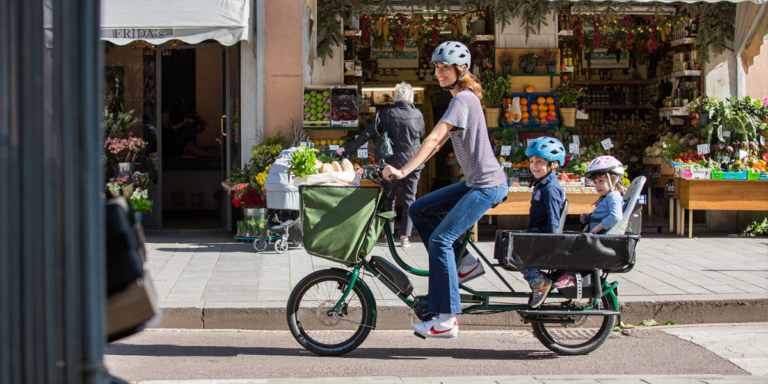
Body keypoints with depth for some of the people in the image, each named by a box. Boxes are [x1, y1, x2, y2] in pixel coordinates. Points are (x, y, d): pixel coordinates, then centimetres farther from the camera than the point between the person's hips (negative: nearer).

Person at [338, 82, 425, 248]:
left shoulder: (387, 114, -8)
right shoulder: (417, 114, -7)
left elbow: (367, 134, -10)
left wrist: (347, 149, -7)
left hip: (393, 162, 0)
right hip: (413, 162, 0)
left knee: (389, 198, 15)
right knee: (409, 198, 7)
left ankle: (389, 233, 18)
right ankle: (405, 236, 2)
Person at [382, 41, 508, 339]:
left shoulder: (462, 99, -14)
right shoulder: (464, 98, 17)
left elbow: (433, 138, -26)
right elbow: (439, 142, 18)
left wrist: (403, 171, -31)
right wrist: (407, 168, 12)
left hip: (487, 185, -10)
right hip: (477, 182, 10)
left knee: (440, 239, -16)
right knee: (419, 210, 9)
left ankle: (446, 319, -14)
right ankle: (466, 262, 12)